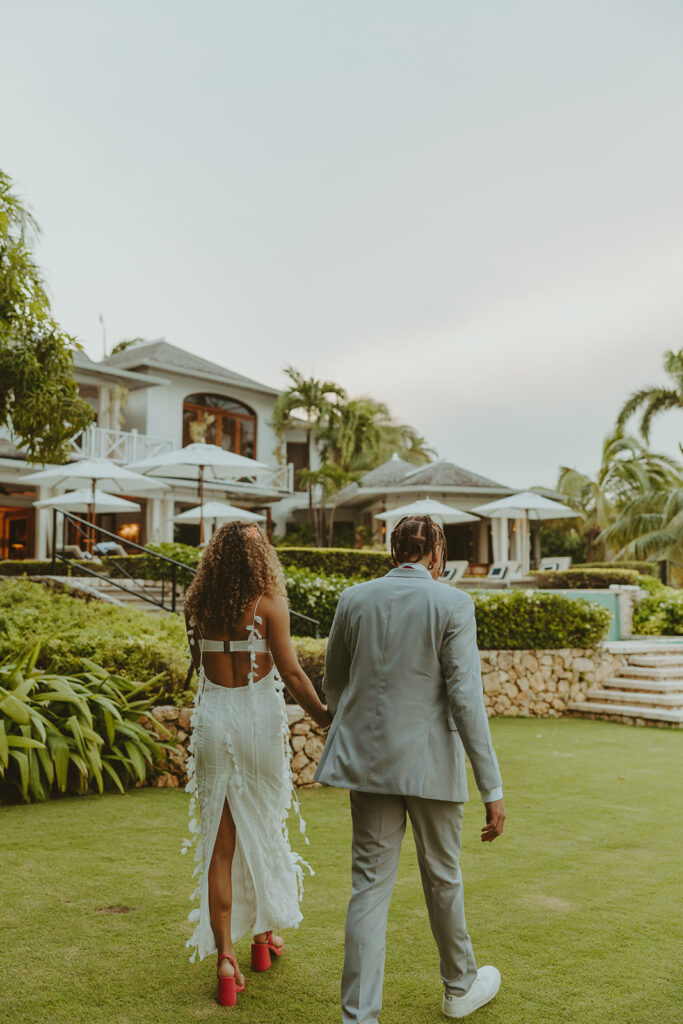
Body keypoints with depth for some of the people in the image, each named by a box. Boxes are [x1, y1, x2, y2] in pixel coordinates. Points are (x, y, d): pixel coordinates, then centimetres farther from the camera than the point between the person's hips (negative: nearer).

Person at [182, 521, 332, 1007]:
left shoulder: (200, 607, -1)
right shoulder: (269, 605, -11)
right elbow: (291, 672, -12)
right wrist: (323, 713, -2)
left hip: (213, 720, 2)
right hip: (259, 718, -2)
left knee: (219, 843, 8)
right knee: (264, 831, 18)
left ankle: (225, 956, 6)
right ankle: (265, 934, 34)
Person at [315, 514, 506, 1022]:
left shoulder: (353, 600, 1)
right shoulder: (452, 604, -10)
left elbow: (333, 685, 11)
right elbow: (466, 698, -15)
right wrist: (492, 788, -11)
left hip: (368, 759, 3)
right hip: (430, 762, -2)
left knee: (370, 885, 8)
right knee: (442, 877, 18)